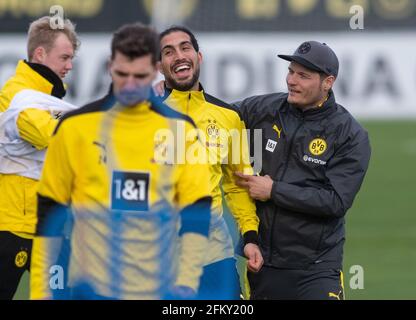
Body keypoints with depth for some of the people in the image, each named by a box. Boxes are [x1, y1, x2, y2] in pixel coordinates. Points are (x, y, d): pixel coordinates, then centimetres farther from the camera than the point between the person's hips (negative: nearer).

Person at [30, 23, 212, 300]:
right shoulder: (76, 126, 1)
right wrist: (41, 290, 1)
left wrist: (187, 284, -12)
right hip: (93, 288, -1)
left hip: (160, 290, 1)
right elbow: (50, 211, 5)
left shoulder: (181, 130, 3)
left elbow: (196, 213, -1)